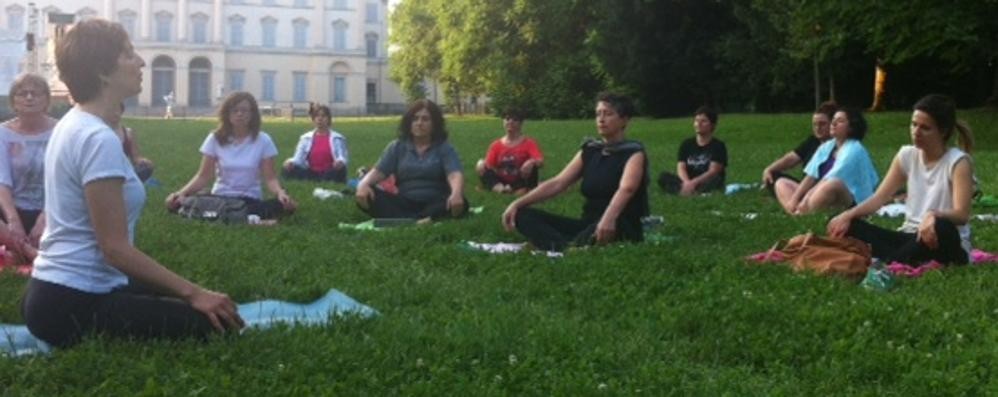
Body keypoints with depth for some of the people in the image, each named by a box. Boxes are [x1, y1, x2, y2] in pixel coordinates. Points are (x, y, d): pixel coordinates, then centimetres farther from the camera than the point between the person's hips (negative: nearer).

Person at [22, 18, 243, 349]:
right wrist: (193, 293, -18)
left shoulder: (74, 123, 11)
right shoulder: (98, 139, -20)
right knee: (215, 323, -15)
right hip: (73, 307, -10)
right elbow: (115, 247, -22)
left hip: (56, 293, 10)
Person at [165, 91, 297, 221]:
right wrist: (182, 192, -18)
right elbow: (203, 176, 0)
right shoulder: (215, 139, 2)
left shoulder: (262, 140, 0)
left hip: (250, 200, -1)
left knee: (283, 205, -35)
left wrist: (280, 192, -27)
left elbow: (269, 178, -4)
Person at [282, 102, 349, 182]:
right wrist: (290, 162, -22)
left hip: (329, 174, -2)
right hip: (311, 174, 2)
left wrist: (340, 161, -33)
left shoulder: (337, 138, 5)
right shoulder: (306, 138, 12)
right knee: (287, 171, -24)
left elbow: (342, 157, -7)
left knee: (340, 170, -37)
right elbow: (298, 157, 3)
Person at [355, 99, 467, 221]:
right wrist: (363, 184, -21)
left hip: (434, 205, -2)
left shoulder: (444, 148, 5)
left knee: (460, 203, -34)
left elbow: (455, 175, -11)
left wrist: (456, 194, -36)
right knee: (365, 196, -23)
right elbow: (378, 171, 3)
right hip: (404, 205, 2)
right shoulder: (397, 147, 13)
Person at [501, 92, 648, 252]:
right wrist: (517, 203, -7)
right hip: (589, 225, 6)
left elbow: (626, 189, -28)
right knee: (524, 214, -11)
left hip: (623, 230, -6)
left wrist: (608, 218, -49)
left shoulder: (633, 152, -6)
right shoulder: (589, 150, 13)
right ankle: (564, 248, -40)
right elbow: (557, 183, 6)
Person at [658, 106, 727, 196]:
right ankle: (687, 191, -46)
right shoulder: (686, 144, 11)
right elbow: (681, 167, -2)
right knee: (663, 177, -21)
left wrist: (694, 182, -29)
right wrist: (687, 182, -25)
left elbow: (713, 171, -13)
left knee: (715, 179, -36)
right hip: (688, 183, 3)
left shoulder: (718, 146, 0)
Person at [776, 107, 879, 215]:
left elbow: (830, 180, -19)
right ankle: (797, 216, -27)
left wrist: (806, 201, -24)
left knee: (832, 184, -38)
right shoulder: (827, 147, 14)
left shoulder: (854, 150, -10)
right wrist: (794, 199, -6)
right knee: (782, 183, 3)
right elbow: (811, 176, 7)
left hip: (848, 203, -9)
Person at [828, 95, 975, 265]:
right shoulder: (907, 155, 6)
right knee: (849, 226, -17)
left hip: (943, 245, -5)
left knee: (942, 229, -41)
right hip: (911, 237, 5)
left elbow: (961, 215, -22)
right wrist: (848, 215, -16)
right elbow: (880, 197, 5)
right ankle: (901, 262, -40)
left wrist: (933, 216, -45)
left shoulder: (958, 162, -10)